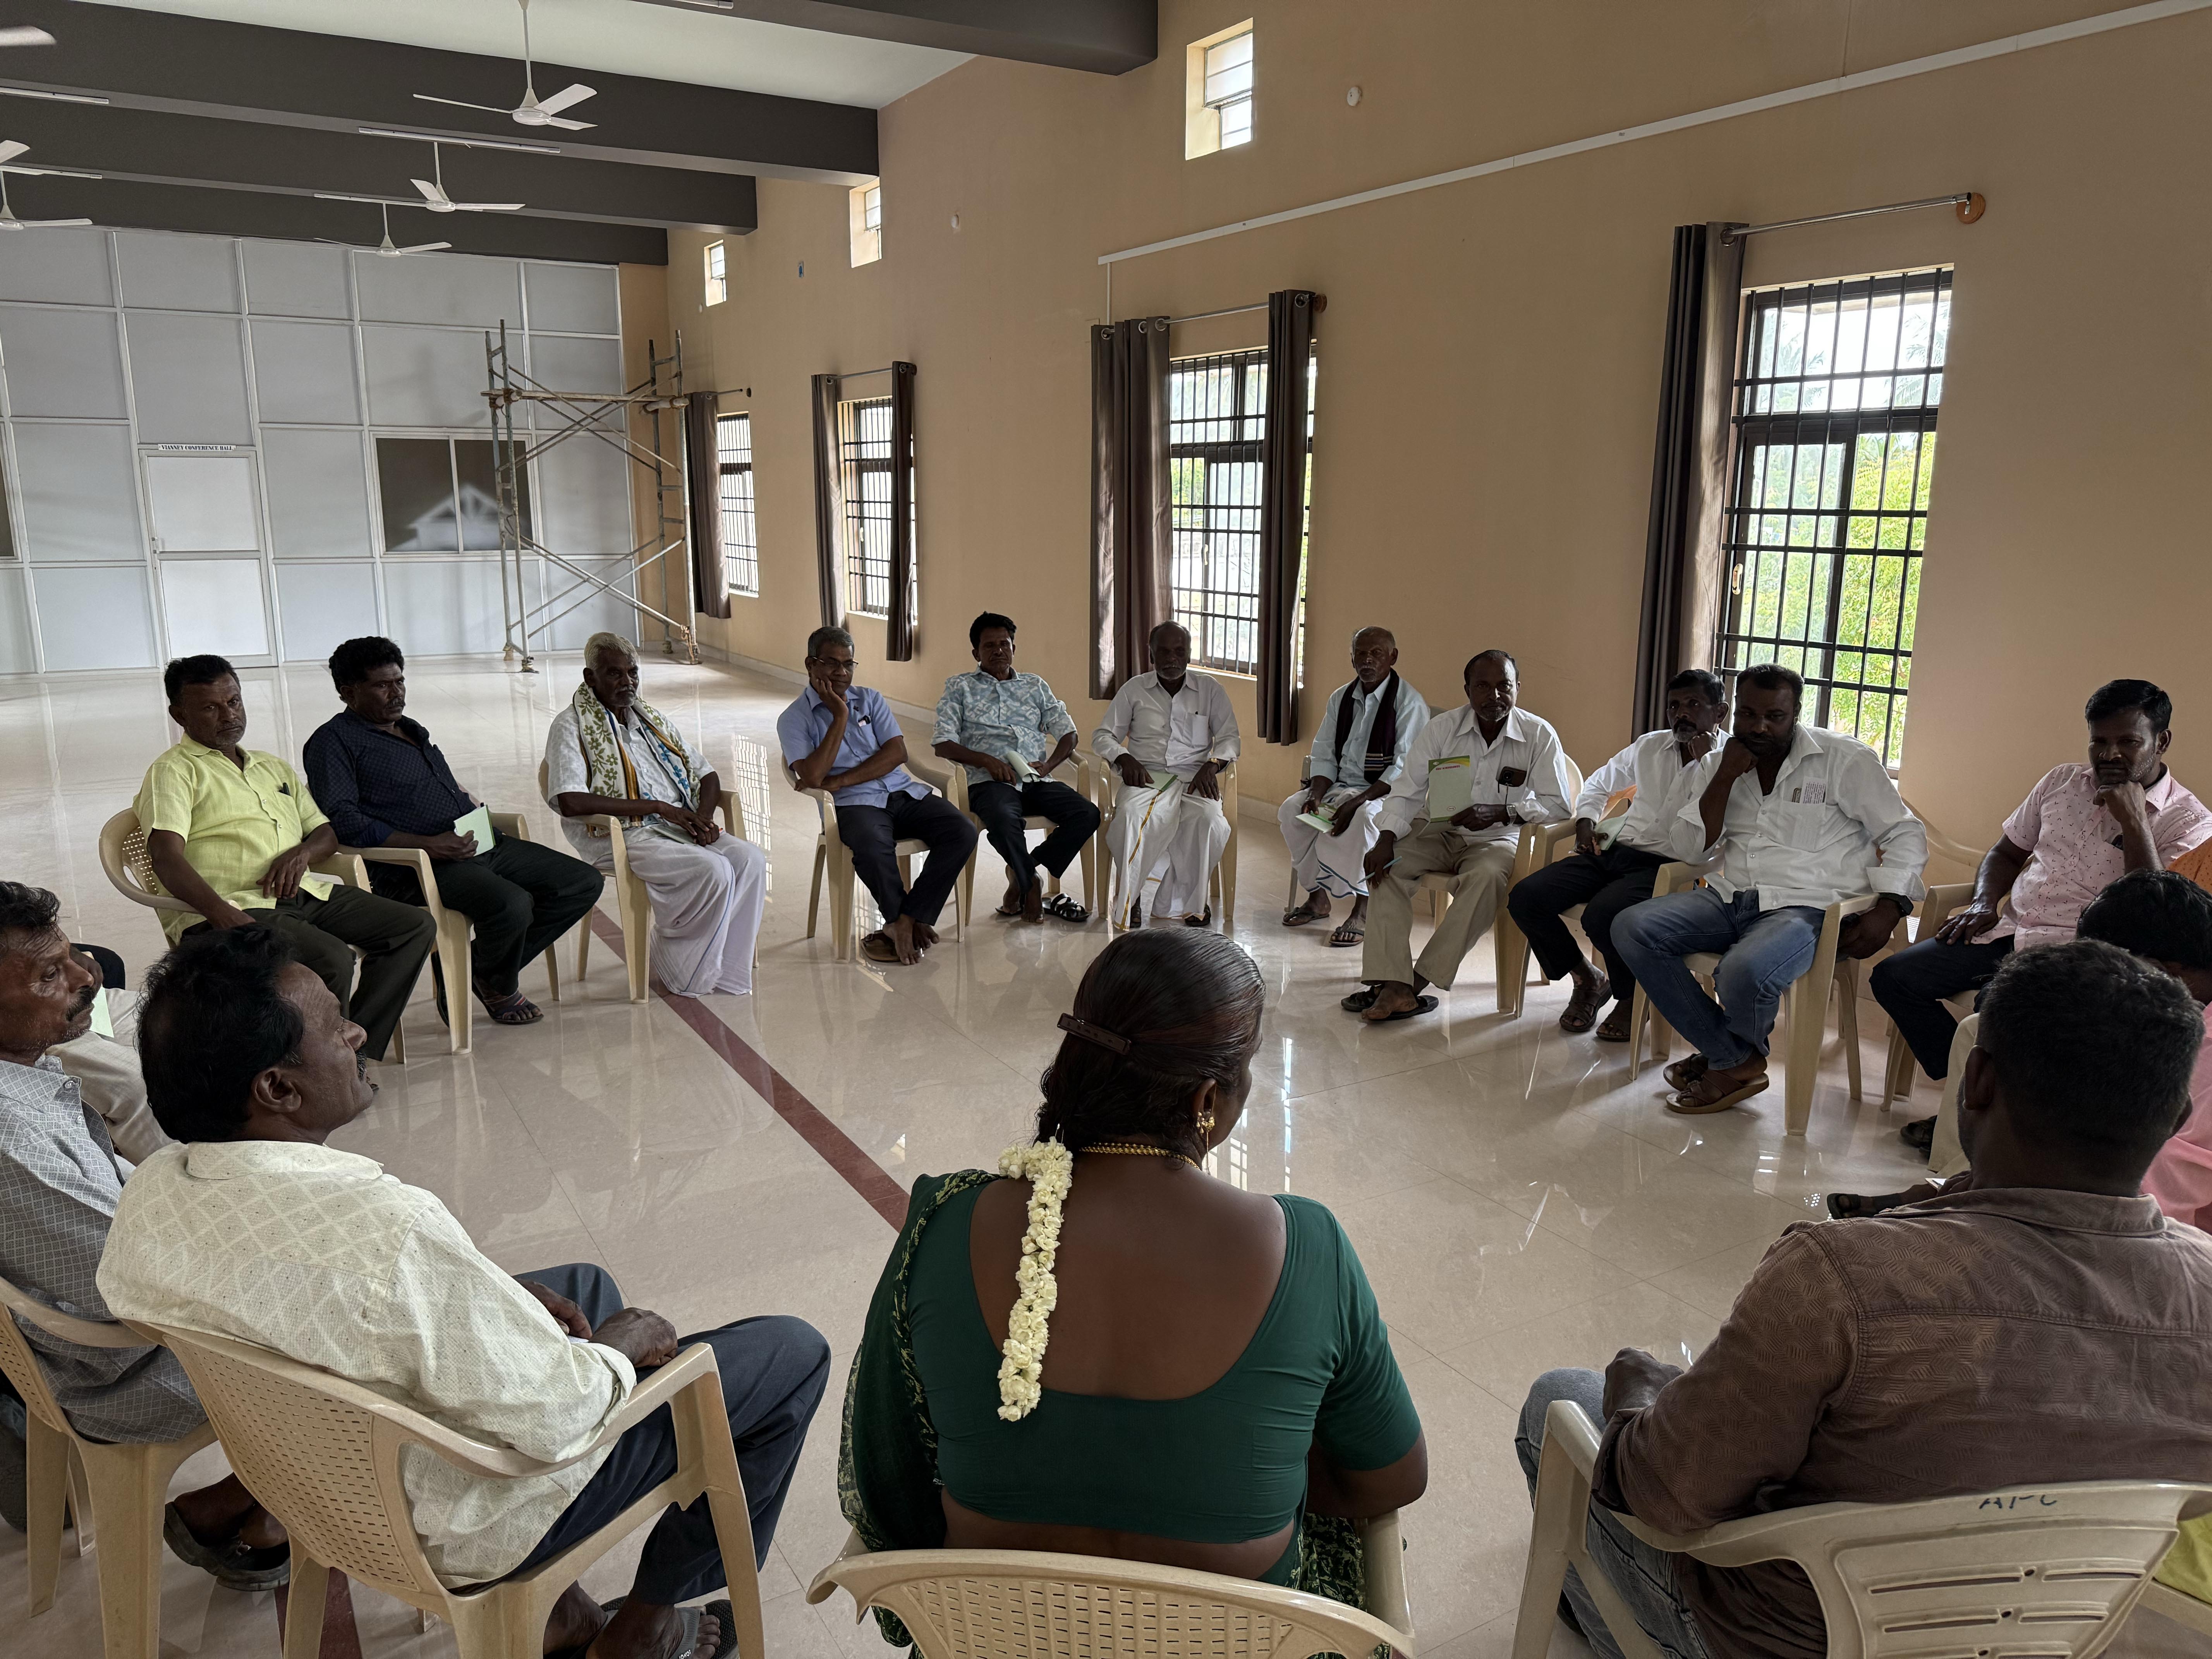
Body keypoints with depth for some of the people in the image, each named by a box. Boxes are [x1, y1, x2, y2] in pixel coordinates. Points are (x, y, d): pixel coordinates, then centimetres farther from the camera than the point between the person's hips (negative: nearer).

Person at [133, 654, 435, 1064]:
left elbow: (328, 830, 26)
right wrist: (224, 914, -30)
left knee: (416, 926, -7)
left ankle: (356, 1051, -8)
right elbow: (167, 860, -13)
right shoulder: (173, 772, 3)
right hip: (232, 908, -7)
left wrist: (302, 852, -1)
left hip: (301, 892, 8)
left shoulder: (272, 767, 26)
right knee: (332, 959, -32)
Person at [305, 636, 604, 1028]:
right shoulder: (334, 742, 0)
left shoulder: (412, 730, 26)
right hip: (412, 866, -9)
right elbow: (343, 821, -13)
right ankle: (500, 987, 0)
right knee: (512, 904, -35)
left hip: (480, 845, 9)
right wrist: (428, 845, -21)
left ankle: (475, 967, 6)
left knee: (585, 883, 0)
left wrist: (489, 822, 14)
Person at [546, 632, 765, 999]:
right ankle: (682, 973, -8)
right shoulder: (572, 726, -2)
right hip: (621, 836, -6)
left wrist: (702, 817, -3)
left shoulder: (653, 719, 19)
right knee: (713, 870, -29)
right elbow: (571, 803, -18)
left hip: (678, 828, 7)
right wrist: (658, 807, -17)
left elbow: (707, 775, 21)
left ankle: (725, 970, -12)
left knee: (750, 859, -20)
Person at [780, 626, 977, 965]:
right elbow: (812, 777, -10)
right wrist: (840, 717, -7)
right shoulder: (793, 719, 7)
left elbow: (897, 752, 3)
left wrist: (840, 780, -9)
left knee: (963, 832, -22)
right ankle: (912, 922, -10)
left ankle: (903, 922, -15)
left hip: (903, 792, 4)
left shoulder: (870, 699, 18)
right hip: (855, 804, -4)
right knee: (873, 850, -39)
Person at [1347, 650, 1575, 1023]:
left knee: (1486, 878, -36)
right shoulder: (1442, 729, 0)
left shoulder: (1540, 735, -5)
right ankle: (1394, 986, -32)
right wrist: (1385, 841, -19)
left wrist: (1499, 813, -23)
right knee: (1387, 866, -24)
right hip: (1441, 834, 3)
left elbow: (1558, 804, -8)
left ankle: (1420, 980, -31)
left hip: (1499, 841, -3)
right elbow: (1408, 791, -2)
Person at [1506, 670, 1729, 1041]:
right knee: (1525, 898, -13)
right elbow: (1599, 783, 34)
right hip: (1612, 850, 6)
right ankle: (1587, 980, 11)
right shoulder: (1650, 746, 17)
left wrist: (1703, 763, -17)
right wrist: (1586, 821, 16)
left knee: (1602, 914, -35)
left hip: (1662, 866, -6)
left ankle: (1630, 998, -2)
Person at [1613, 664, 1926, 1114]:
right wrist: (1726, 778, -5)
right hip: (1730, 898, 6)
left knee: (1743, 973, -36)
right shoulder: (1717, 767, 12)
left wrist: (1889, 909, -12)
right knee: (1631, 929, -17)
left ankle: (1738, 1058, 5)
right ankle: (1735, 1061, -7)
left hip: (1806, 906, -5)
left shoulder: (1845, 759, 0)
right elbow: (1691, 851, 4)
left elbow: (1904, 834, 2)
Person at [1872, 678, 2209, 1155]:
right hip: (2011, 932, 6)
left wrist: (2136, 824, -20)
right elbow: (2007, 852, 24)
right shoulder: (2062, 782, 15)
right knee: (1893, 976, -13)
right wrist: (1984, 902, 4)